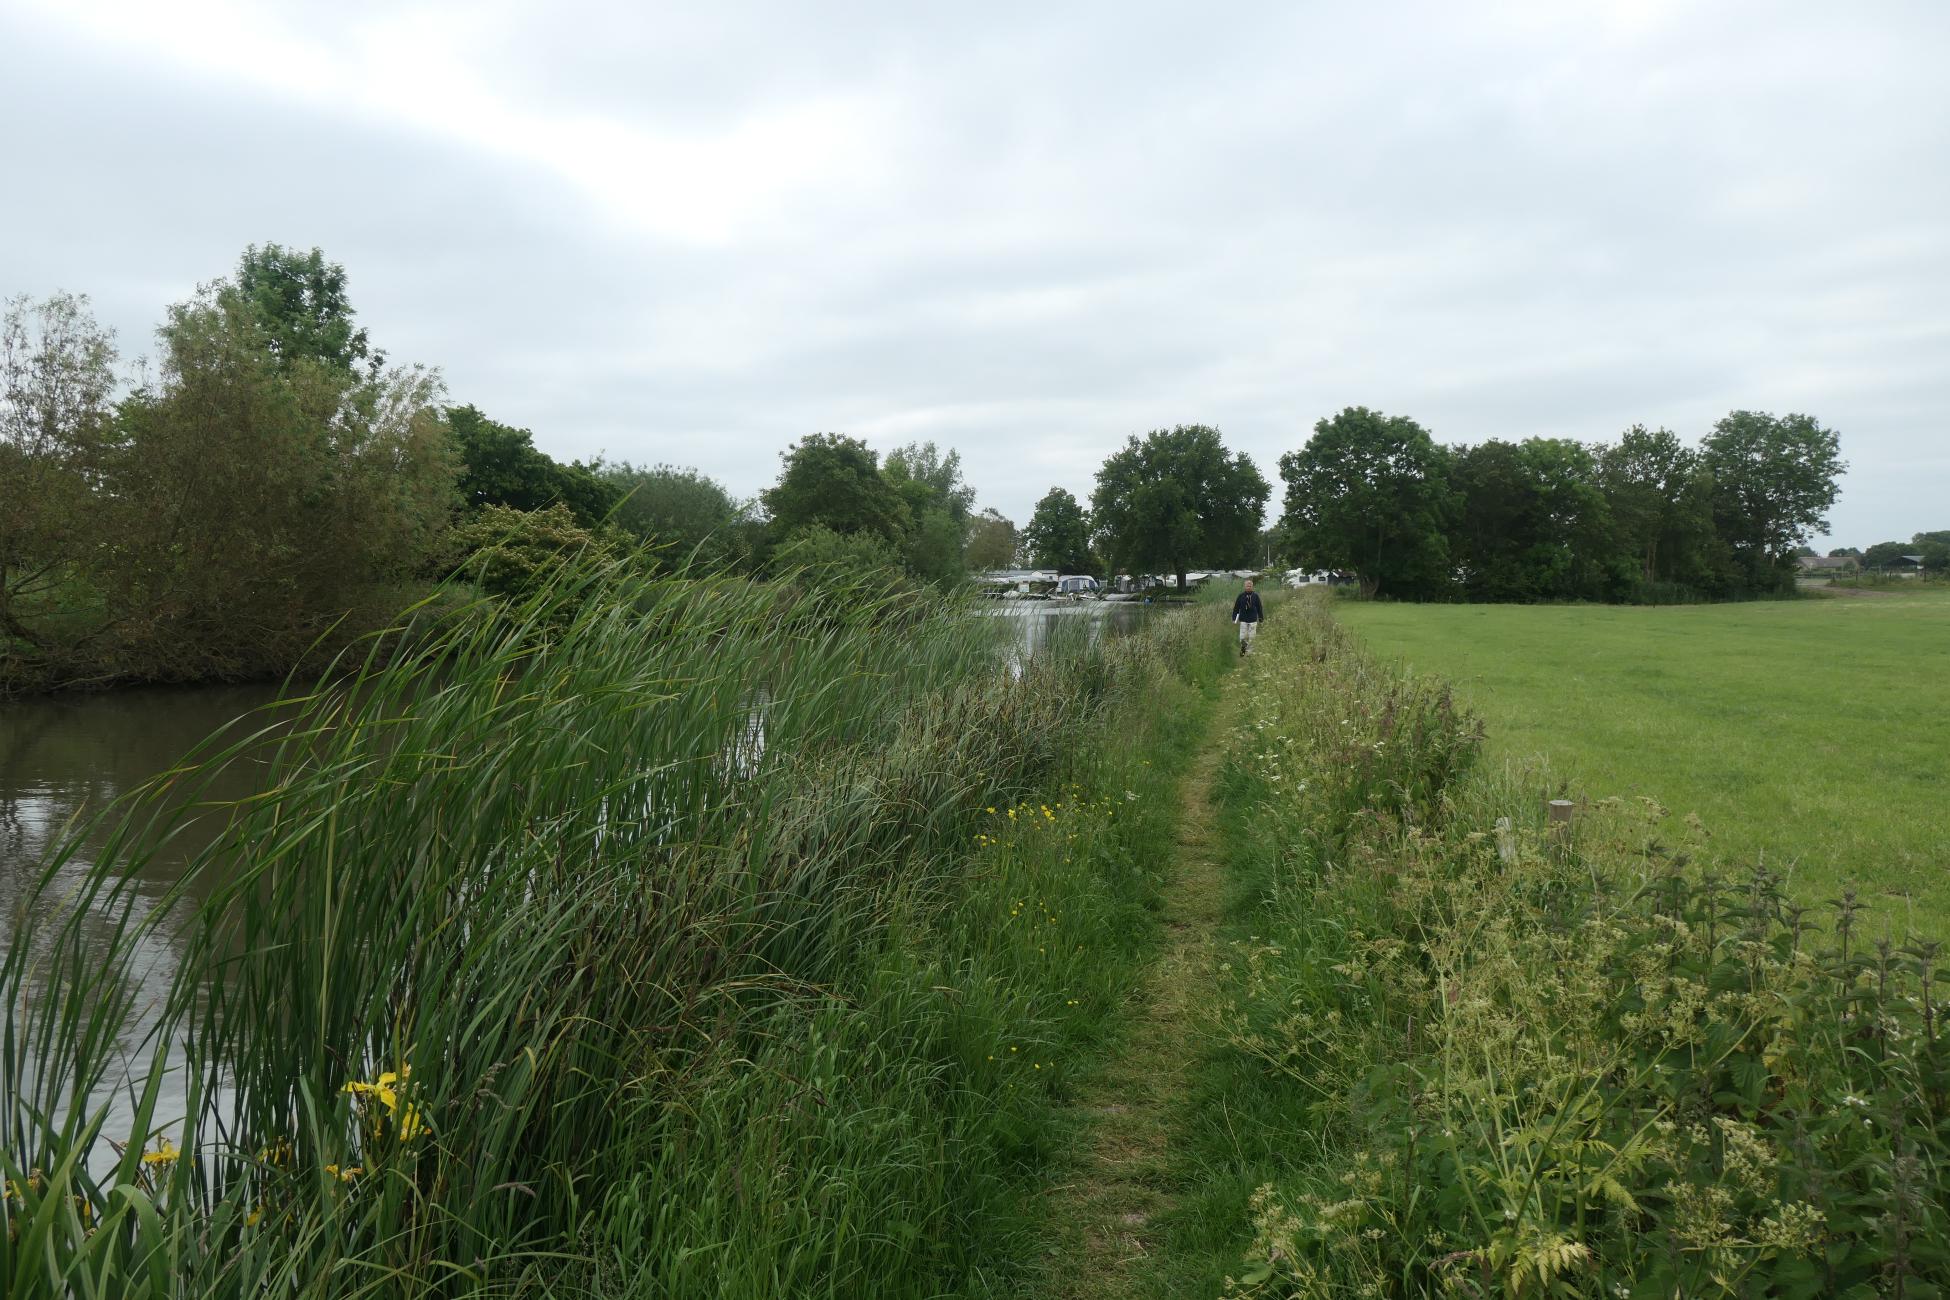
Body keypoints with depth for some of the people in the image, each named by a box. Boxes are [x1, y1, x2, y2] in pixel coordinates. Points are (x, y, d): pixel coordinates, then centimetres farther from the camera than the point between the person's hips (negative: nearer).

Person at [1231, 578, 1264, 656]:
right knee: (1243, 638, -1)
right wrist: (1234, 618, 0)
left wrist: (1261, 620, 7)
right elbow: (1236, 608, 2)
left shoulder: (1255, 596, -1)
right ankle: (1242, 650, 21)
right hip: (1243, 620, 0)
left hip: (1253, 621, 0)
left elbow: (1259, 608, 5)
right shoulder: (1241, 596, -3)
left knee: (1251, 638, 2)